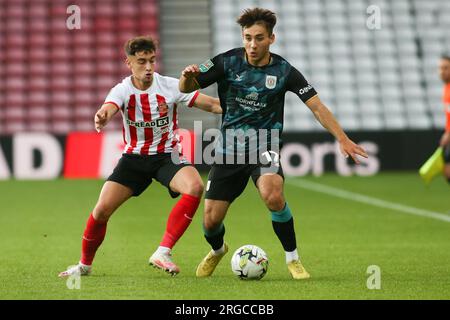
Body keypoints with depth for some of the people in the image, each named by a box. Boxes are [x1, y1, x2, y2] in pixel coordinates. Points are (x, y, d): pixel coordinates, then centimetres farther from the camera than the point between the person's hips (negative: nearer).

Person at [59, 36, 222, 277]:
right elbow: (108, 109, -34)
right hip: (134, 157, 1)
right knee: (102, 209, -10)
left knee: (195, 186, -31)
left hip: (167, 155, -1)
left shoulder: (170, 87, -12)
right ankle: (85, 265, 17)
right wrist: (101, 118, -59)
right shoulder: (123, 90, -12)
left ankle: (163, 252, -26)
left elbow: (211, 104, -15)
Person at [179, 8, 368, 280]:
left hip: (265, 147, -2)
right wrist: (188, 76, -28)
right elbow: (186, 88, -4)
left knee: (273, 196, -33)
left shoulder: (284, 71, -8)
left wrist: (343, 139, -17)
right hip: (229, 147, 2)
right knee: (211, 220, -1)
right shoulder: (228, 62, -7)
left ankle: (293, 258, -12)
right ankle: (217, 250, 37)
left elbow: (317, 106, -7)